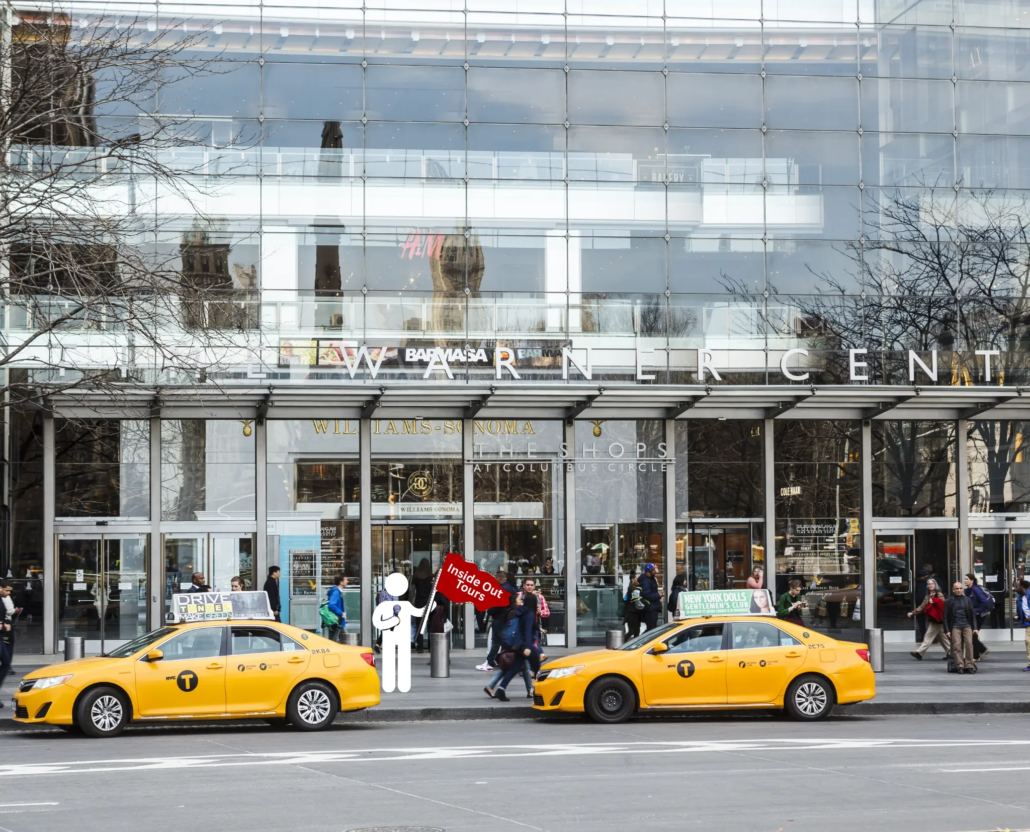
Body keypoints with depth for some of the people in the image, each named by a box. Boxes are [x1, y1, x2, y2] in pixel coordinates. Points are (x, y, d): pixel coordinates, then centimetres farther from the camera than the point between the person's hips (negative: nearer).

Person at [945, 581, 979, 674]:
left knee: (969, 643, -11)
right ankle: (959, 665, -9)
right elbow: (946, 617, 5)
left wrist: (974, 628, 5)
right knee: (957, 645, -11)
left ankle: (969, 665, -8)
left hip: (967, 625, 1)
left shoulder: (967, 600, 12)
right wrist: (947, 630, -2)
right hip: (955, 626, -1)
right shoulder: (949, 601, 6)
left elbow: (973, 615, 13)